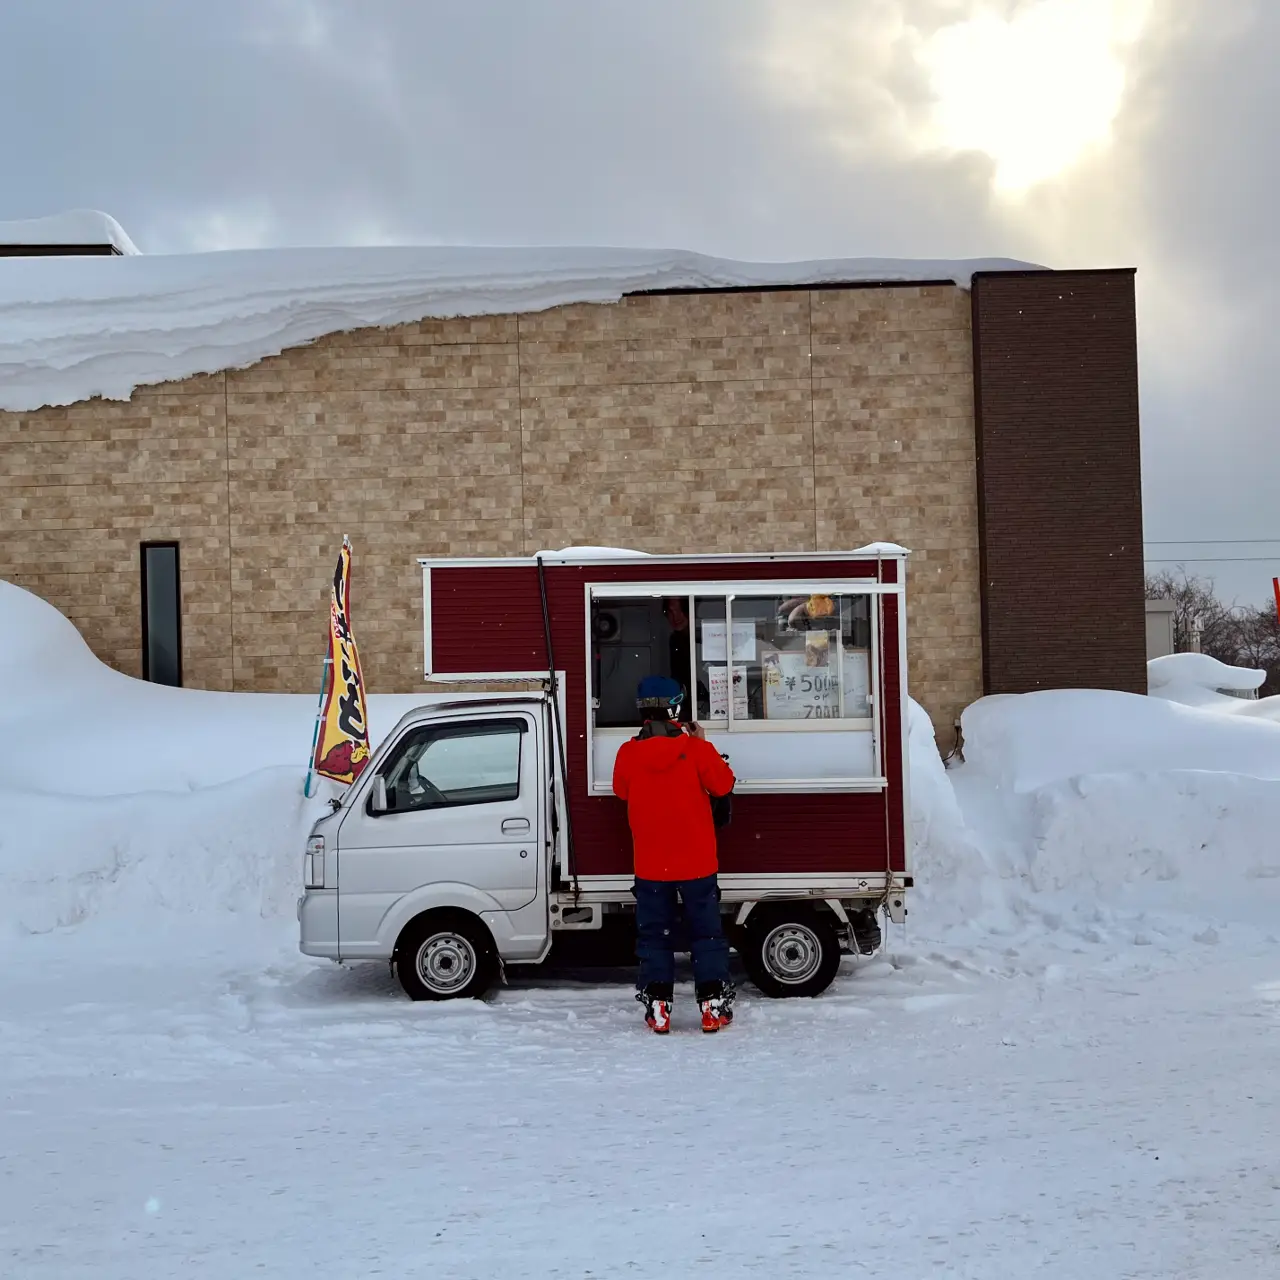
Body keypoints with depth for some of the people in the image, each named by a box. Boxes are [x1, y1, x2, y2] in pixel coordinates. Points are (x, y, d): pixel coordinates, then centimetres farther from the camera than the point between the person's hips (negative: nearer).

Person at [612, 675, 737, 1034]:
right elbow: (723, 784, 0)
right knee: (706, 933, 10)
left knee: (654, 936, 11)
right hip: (697, 863, -1)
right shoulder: (695, 749, -13)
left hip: (650, 866, 1)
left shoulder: (628, 754, -7)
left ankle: (658, 1008, 9)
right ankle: (713, 1006, 9)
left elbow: (621, 790, 11)